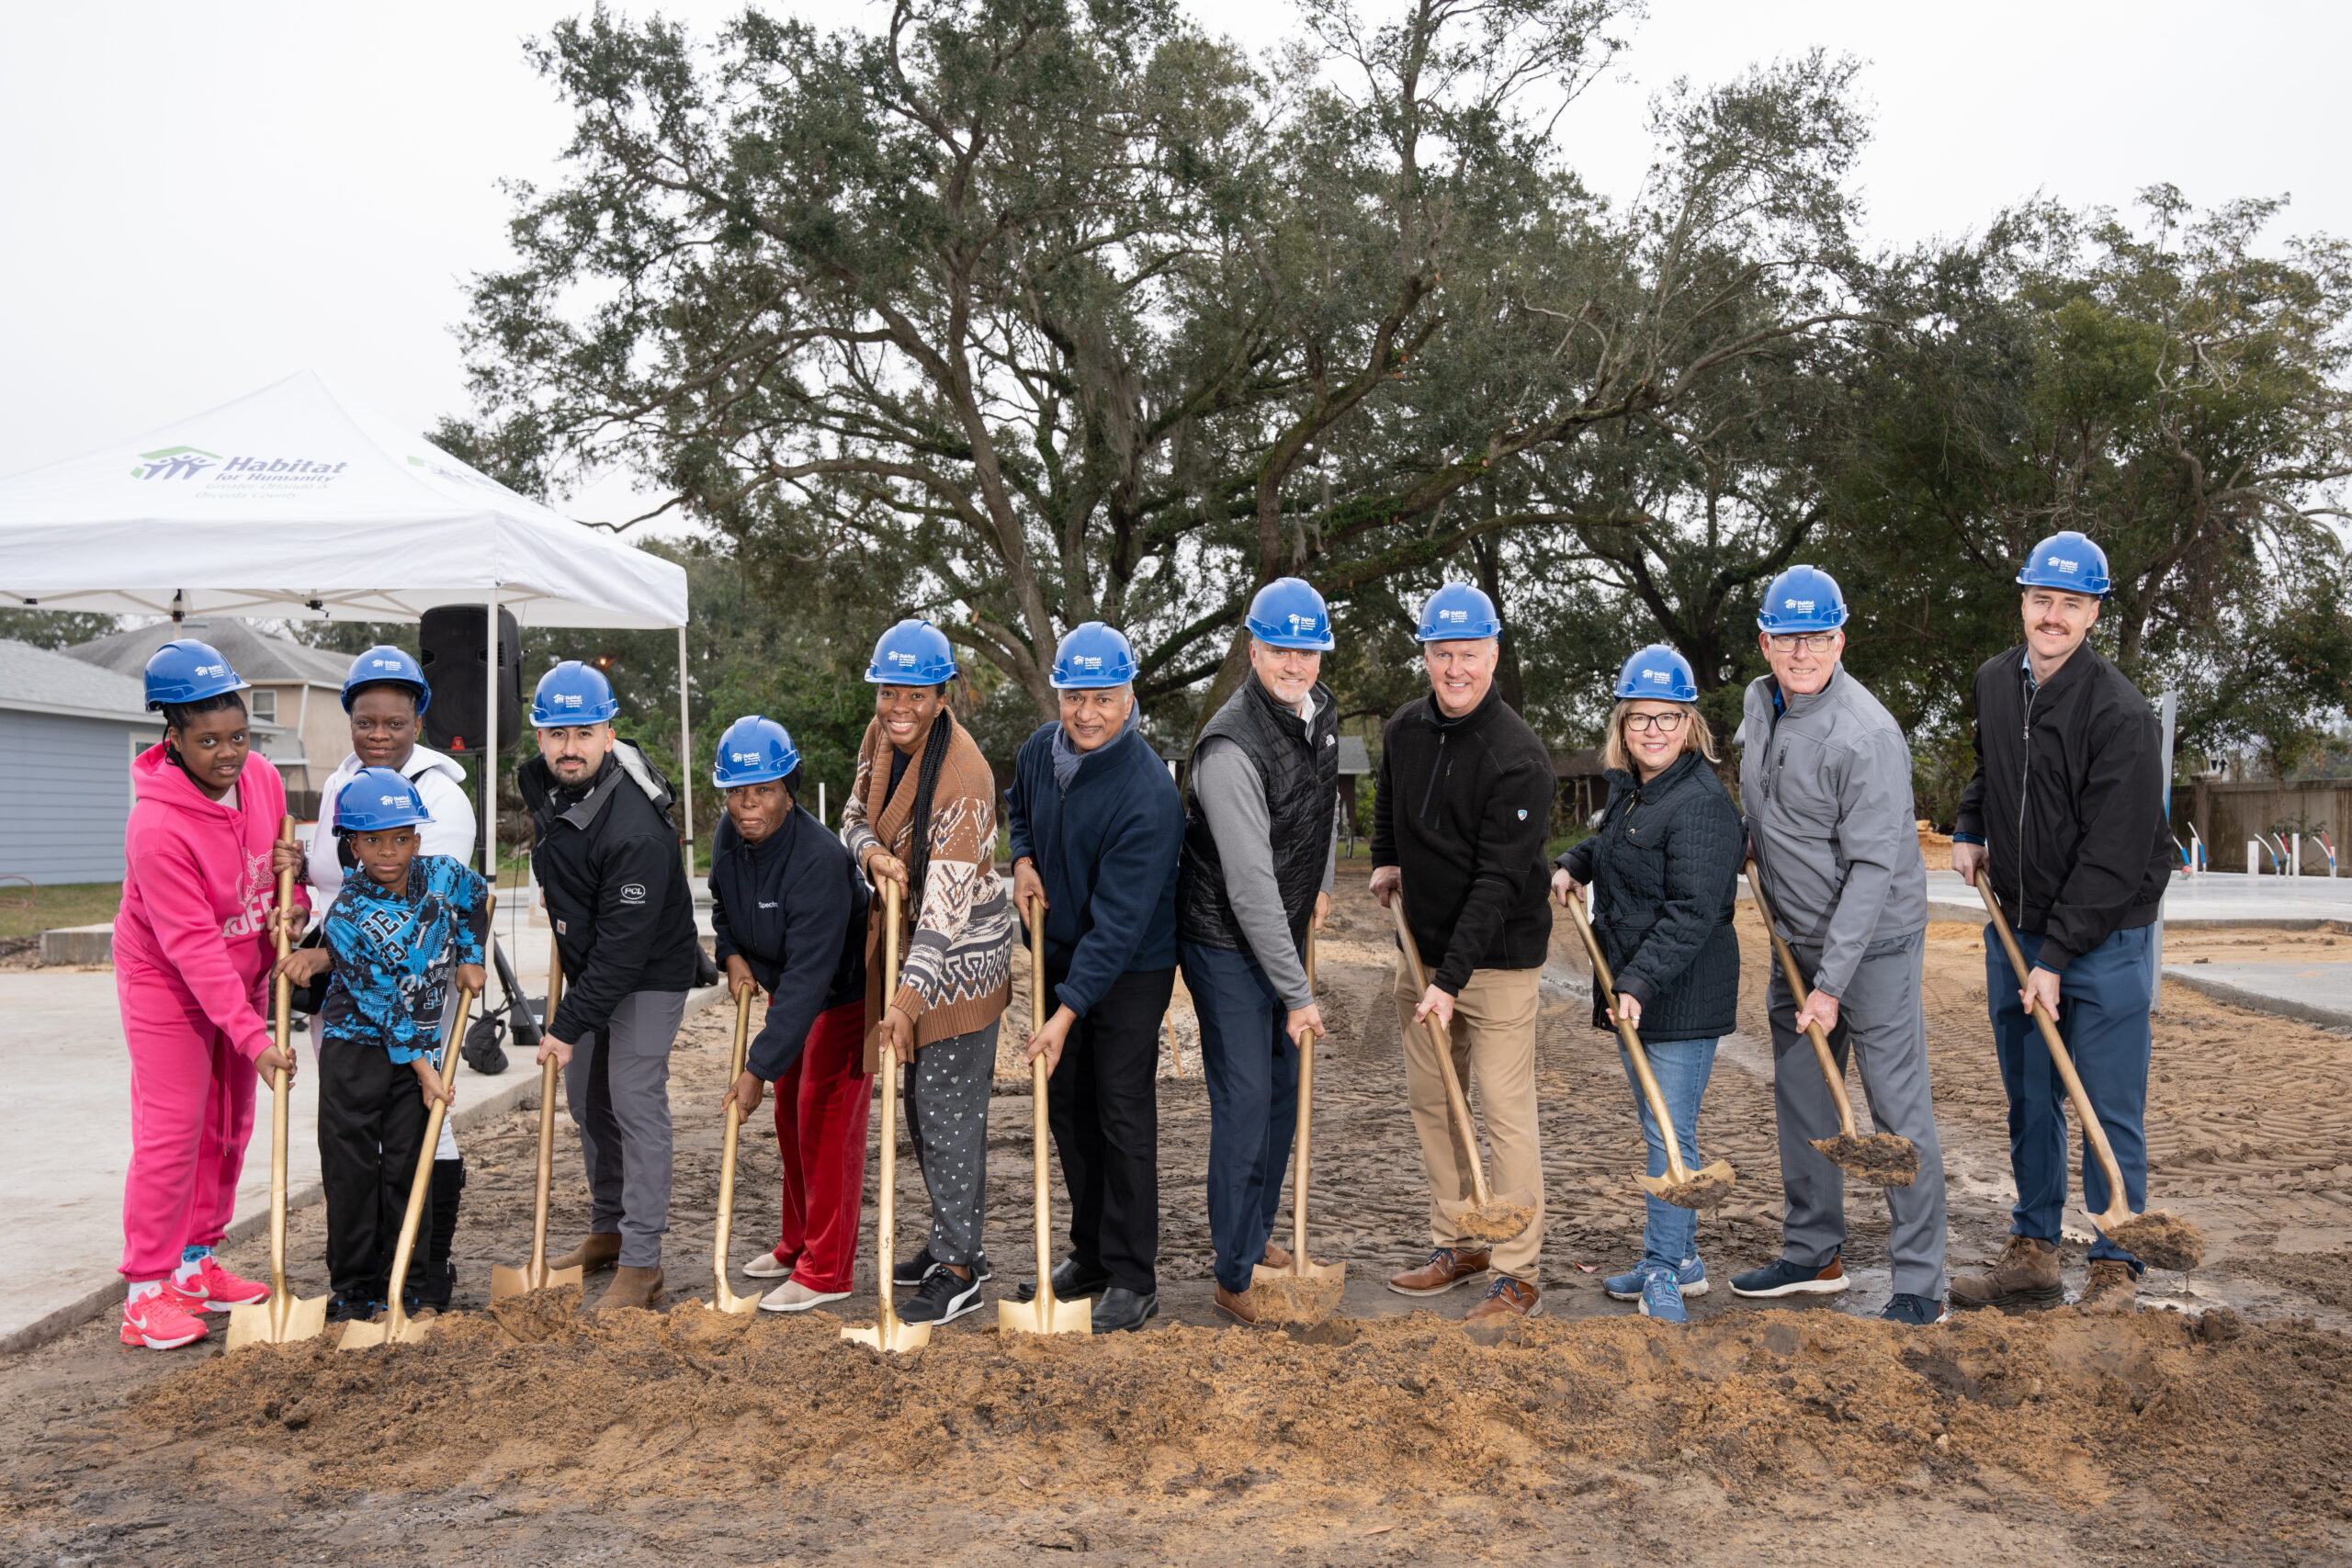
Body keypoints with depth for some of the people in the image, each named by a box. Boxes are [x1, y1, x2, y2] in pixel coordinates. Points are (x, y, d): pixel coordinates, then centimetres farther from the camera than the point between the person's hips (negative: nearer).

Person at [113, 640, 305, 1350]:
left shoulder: (261, 777, -9)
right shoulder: (157, 826, -29)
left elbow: (282, 854, 11)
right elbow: (192, 945, -28)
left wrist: (293, 902, -13)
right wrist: (253, 1036, -30)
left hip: (242, 976, 7)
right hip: (167, 983, -7)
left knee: (229, 1127, 11)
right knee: (171, 1131, -8)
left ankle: (196, 1265, 25)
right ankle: (147, 1291, 2)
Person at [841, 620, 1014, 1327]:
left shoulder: (962, 774, -26)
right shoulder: (882, 734, -1)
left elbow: (948, 900, -31)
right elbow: (855, 813, 9)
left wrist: (908, 996, -37)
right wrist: (871, 851, -16)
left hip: (959, 951, -9)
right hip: (902, 933, 9)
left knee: (947, 1105, -4)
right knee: (918, 1097, 18)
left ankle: (958, 1271, 6)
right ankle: (954, 1239, 32)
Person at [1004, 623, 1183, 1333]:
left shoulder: (1148, 794, -27)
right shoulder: (1040, 750, -4)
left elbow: (1119, 920, -29)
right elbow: (1019, 808, 21)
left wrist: (1068, 1012, -32)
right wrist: (1023, 860, -1)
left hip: (1131, 970, -7)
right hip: (1062, 952, 7)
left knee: (1123, 1117, -4)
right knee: (1067, 1106, 14)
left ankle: (1132, 1280, 7)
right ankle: (1090, 1253, 28)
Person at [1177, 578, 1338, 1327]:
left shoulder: (1320, 709, 0)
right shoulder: (1232, 747, -28)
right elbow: (1251, 886, -28)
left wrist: (1323, 879, 18)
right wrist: (1297, 992, -24)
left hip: (1285, 930, 8)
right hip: (1227, 940, -8)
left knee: (1283, 1089, 16)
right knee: (1244, 1099, -7)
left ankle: (1257, 1235, 33)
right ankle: (1236, 1274, 4)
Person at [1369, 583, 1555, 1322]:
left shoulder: (1519, 757, -20)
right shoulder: (1404, 729, 3)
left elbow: (1499, 881, -23)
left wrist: (1452, 980, -26)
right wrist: (1386, 860, 14)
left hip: (1497, 957, -7)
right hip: (1421, 947, 7)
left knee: (1504, 1108, -6)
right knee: (1430, 1099, 13)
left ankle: (1518, 1275, 3)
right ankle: (1456, 1245, 26)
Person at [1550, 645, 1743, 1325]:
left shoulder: (1702, 803, -18)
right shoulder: (1629, 789, 12)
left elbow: (1692, 912, -24)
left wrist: (1640, 982, -29)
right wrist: (1573, 865, 14)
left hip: (1683, 995, -10)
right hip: (1633, 989, 10)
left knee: (1670, 1132, -6)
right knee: (1658, 1127, 17)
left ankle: (1665, 1269, 4)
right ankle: (1681, 1258, 29)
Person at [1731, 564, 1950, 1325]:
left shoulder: (1866, 734, -22)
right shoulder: (1759, 701, 4)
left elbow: (1872, 868, -23)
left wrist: (1832, 982, -24)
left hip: (1873, 942, -8)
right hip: (1796, 940, 8)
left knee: (1899, 1108, -4)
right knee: (1800, 1099, 14)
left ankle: (1920, 1282, 4)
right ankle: (1814, 1254, 27)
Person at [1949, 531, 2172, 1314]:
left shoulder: (2121, 713, -17)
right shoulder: (1994, 682, 4)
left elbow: (2114, 853, -19)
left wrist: (2057, 956, -19)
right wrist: (1970, 827, 11)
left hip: (2104, 935, -6)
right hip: (2014, 927, 6)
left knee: (2110, 1110, 0)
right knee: (2029, 1104, 13)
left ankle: (2115, 1268, 12)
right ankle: (2032, 1253, 23)